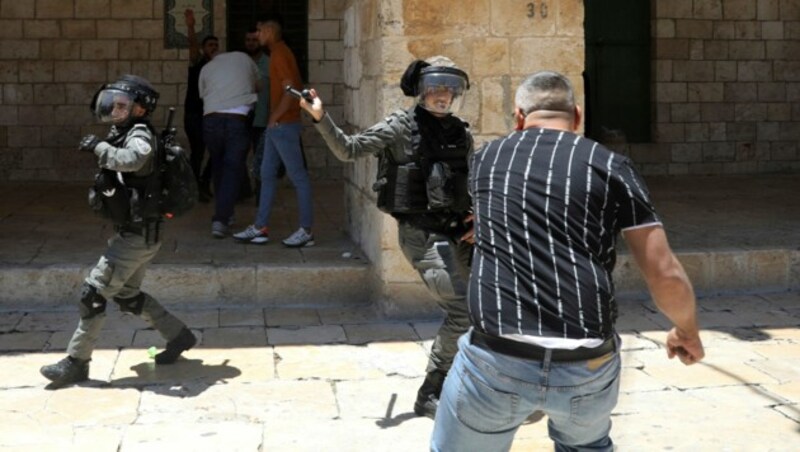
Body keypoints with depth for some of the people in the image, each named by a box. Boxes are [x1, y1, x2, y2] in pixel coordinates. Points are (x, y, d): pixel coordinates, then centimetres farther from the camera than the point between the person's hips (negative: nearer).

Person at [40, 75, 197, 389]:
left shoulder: (140, 135, -16)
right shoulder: (121, 135, 13)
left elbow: (131, 159, -39)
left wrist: (98, 146, -28)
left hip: (138, 235, -10)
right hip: (132, 233, 10)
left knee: (94, 292, -8)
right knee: (127, 295, 19)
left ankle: (76, 362, 1)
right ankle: (179, 336, 30)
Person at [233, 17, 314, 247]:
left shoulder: (279, 54, -13)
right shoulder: (279, 52, 16)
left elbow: (290, 90, -22)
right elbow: (294, 87, 21)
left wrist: (274, 117, -15)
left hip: (284, 124, -10)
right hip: (277, 126, 10)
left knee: (298, 176, -6)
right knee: (267, 174, 11)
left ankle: (306, 231, -3)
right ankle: (260, 227, 15)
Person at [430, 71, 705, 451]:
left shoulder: (485, 159, 12)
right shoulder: (610, 167, 5)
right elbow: (666, 276, 2)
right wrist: (687, 331, 21)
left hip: (497, 360, 0)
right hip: (588, 365, 1)